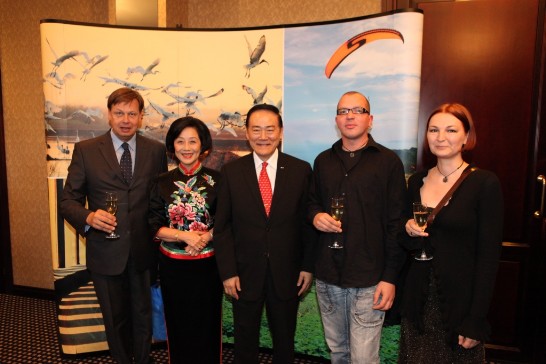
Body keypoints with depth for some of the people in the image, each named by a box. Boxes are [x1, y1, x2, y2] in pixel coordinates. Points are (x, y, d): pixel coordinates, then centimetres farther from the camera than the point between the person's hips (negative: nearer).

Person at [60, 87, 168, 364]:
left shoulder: (156, 151, 0)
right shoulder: (85, 150, -4)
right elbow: (68, 201, -3)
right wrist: (88, 216, -23)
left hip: (144, 251, 1)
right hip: (106, 253, -1)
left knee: (143, 316, 19)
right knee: (115, 320, 18)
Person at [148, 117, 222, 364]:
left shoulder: (216, 180, -4)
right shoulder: (163, 183, 0)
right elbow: (155, 228, -1)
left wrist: (206, 237, -18)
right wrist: (184, 235, -16)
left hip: (207, 264, -1)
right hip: (172, 265, 1)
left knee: (207, 324, 10)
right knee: (178, 324, 14)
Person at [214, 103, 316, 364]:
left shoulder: (301, 170, -4)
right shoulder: (231, 171, -5)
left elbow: (308, 222, 0)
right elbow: (222, 226, -3)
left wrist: (308, 266, -2)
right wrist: (227, 272, -6)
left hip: (287, 274, 1)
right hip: (244, 274, 0)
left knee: (284, 341, 20)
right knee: (245, 342, 19)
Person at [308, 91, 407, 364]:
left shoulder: (388, 162, -4)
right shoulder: (323, 160, 9)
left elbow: (396, 223, -5)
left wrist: (390, 277, -9)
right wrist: (315, 216, -5)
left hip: (369, 279, -4)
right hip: (327, 275, 4)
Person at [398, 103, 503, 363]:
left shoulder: (485, 183, -11)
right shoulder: (417, 181, 4)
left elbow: (489, 256, -11)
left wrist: (476, 320, -12)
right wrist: (409, 231, -11)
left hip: (460, 301, -4)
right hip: (419, 300, 4)